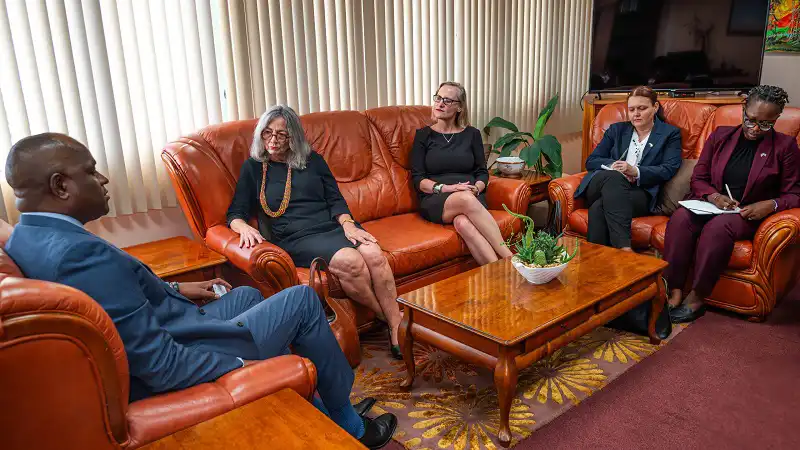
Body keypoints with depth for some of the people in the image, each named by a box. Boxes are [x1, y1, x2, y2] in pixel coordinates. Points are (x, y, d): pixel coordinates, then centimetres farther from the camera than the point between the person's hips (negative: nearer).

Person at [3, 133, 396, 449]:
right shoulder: (79, 254, -31)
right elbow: (162, 365, -30)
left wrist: (174, 289, 15)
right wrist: (243, 367, -20)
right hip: (172, 376, -10)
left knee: (247, 295, 27)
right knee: (302, 299, 0)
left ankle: (316, 417, 35)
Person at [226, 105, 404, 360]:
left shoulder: (312, 160, 18)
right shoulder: (253, 168, 13)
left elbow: (335, 199, 13)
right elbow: (235, 213, 9)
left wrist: (348, 224, -8)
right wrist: (244, 227, -16)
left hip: (333, 225, 3)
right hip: (296, 239, -3)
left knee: (374, 254, -29)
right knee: (350, 261, -33)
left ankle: (396, 329, -24)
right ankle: (388, 319, -14)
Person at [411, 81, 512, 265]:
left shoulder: (472, 134, 14)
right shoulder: (423, 135, 10)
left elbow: (483, 173, 12)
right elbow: (417, 179, 3)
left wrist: (476, 188, -11)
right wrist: (444, 188, -14)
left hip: (472, 197, 1)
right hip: (435, 201, -1)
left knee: (463, 222, -37)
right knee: (465, 199, -38)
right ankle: (508, 257, -42)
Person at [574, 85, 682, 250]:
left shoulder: (670, 133, 14)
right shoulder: (616, 130, 22)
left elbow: (668, 170, -2)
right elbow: (591, 161, 13)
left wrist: (635, 171, -19)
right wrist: (614, 166, -9)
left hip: (641, 193, -2)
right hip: (600, 186, 2)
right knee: (614, 177, -37)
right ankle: (624, 249, -52)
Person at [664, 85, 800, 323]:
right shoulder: (720, 136, 10)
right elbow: (698, 178, 10)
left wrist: (772, 205, -18)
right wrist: (714, 196, -12)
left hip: (749, 215, -2)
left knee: (718, 226, -37)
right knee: (680, 218, -32)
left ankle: (696, 298, -27)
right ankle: (675, 292, -32)